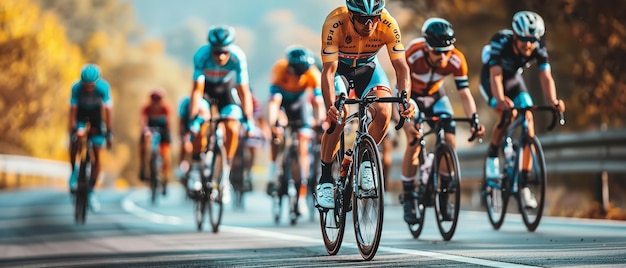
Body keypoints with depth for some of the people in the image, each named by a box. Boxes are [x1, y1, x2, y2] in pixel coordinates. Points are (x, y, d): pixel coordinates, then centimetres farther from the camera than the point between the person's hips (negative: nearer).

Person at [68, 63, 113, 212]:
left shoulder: (103, 87, -31)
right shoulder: (76, 88, -30)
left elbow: (108, 109, -24)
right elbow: (72, 111, -26)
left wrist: (109, 133, -23)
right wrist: (72, 131, -31)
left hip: (95, 115, 0)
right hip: (80, 113, 0)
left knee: (97, 155, -5)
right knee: (75, 139, -30)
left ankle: (91, 191, 5)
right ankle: (73, 171, -4)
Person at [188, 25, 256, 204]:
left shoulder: (238, 57, -33)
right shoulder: (201, 55, -34)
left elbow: (243, 90, -28)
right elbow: (197, 89, -32)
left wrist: (249, 120, -33)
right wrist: (193, 118, -38)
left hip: (225, 89, 0)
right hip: (206, 87, 0)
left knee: (232, 129, -17)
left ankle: (226, 172, 1)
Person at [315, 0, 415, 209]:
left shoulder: (388, 25, -29)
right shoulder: (334, 24, -35)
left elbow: (401, 67, -28)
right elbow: (329, 70, -37)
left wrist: (405, 99, -45)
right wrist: (330, 106, -52)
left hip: (368, 67, 2)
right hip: (339, 68, -2)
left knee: (383, 113, -23)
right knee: (337, 119, -25)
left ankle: (366, 159, 3)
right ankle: (325, 180, -8)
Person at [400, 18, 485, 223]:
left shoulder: (456, 60, -29)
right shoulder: (412, 55, -37)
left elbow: (464, 93, -24)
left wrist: (474, 120, -38)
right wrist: (407, 122, -50)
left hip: (435, 95, 3)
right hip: (410, 94, -3)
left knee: (450, 142, -13)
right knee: (414, 142, -21)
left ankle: (444, 195, 4)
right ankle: (407, 198, -6)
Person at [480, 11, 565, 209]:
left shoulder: (539, 49, -25)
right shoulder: (500, 43, -35)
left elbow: (546, 77, -33)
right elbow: (496, 76, -43)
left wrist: (553, 101, -52)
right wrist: (501, 99, -61)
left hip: (514, 79, 4)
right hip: (490, 80, -4)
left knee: (528, 120, -13)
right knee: (507, 114, -30)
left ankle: (523, 183, -8)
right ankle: (492, 158, -4)